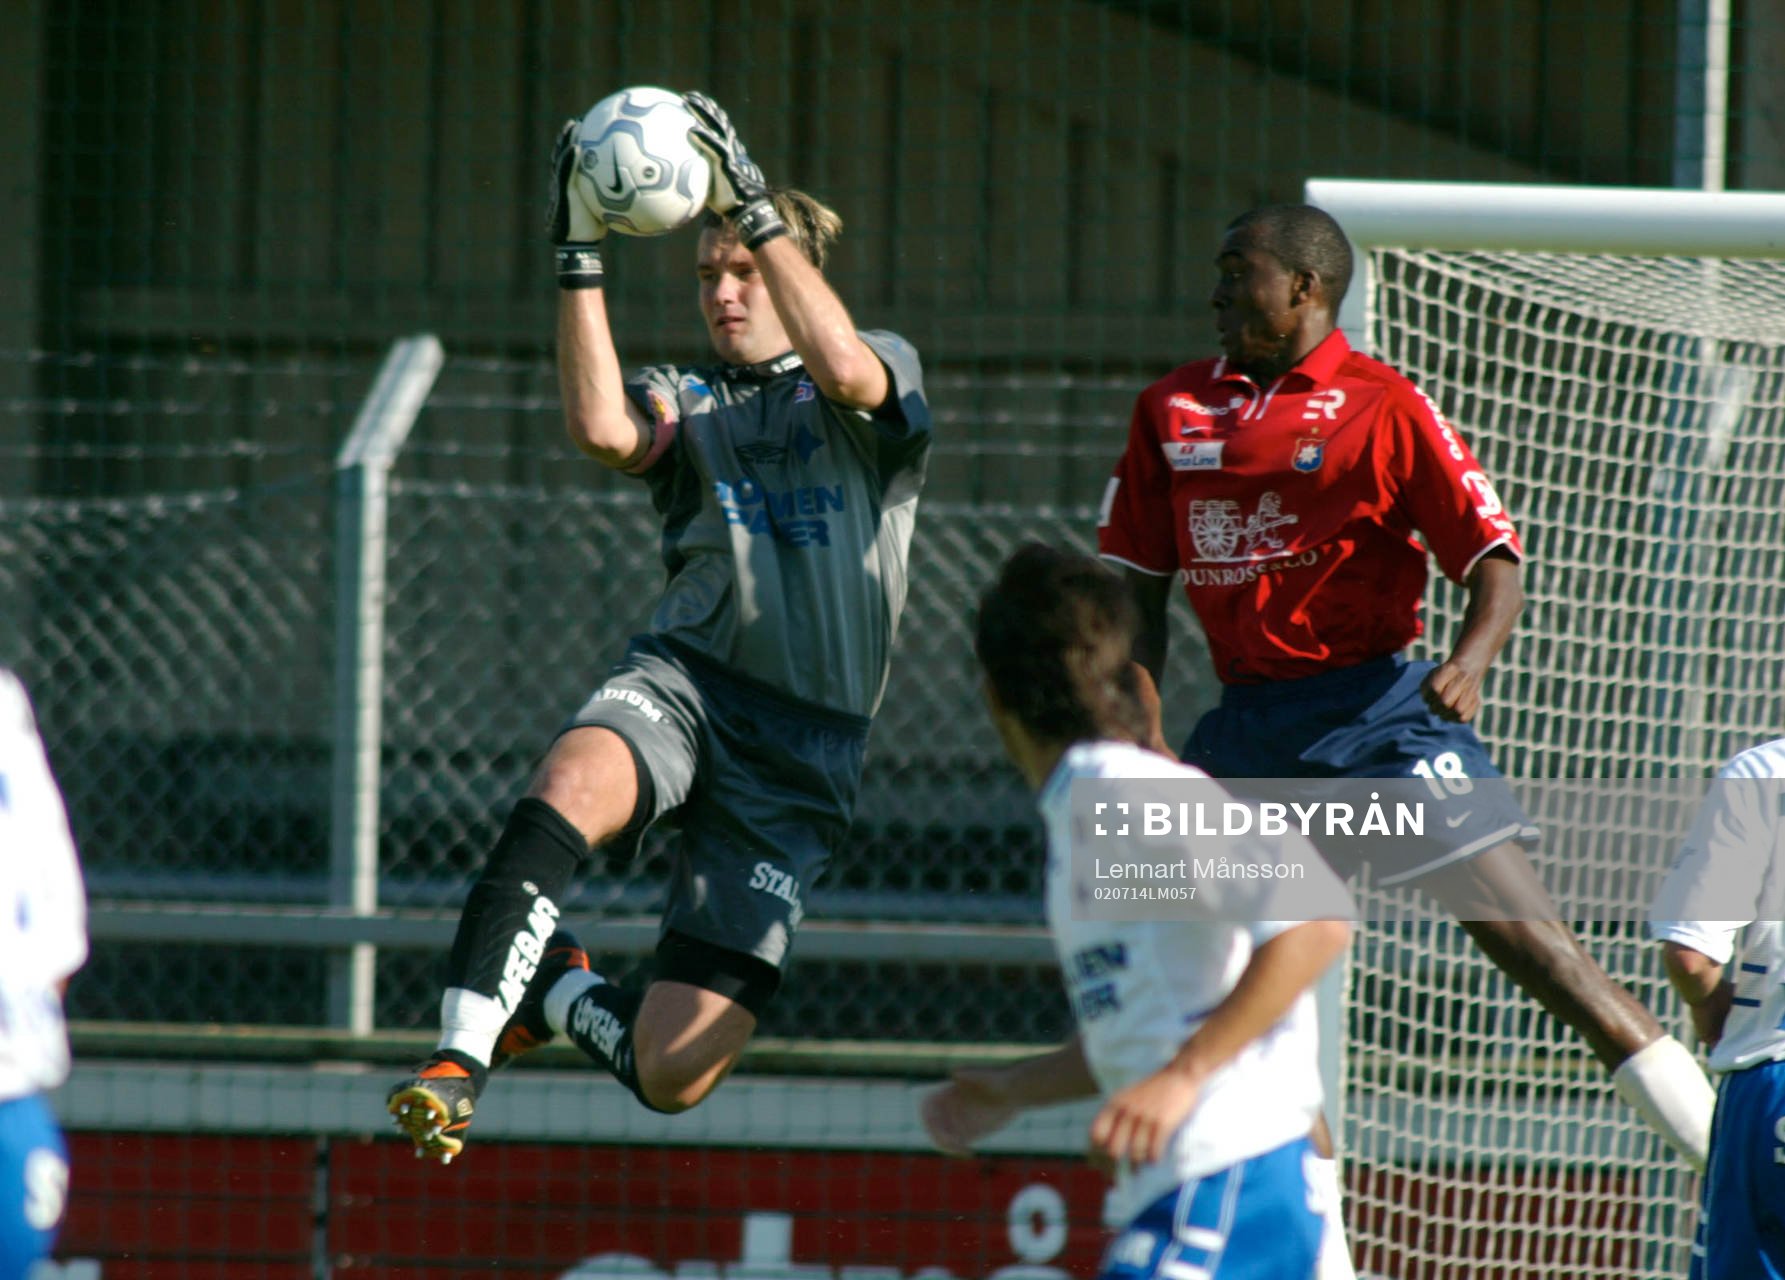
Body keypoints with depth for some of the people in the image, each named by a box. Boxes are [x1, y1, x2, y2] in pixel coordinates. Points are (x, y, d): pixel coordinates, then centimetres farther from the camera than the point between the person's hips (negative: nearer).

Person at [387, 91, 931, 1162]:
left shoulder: (887, 373, 10)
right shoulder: (688, 401, 16)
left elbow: (848, 371, -16)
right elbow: (603, 427, -8)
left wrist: (758, 209, -18)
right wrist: (581, 253, -13)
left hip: (808, 743, -1)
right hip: (683, 681, 1)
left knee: (674, 1075, -7)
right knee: (572, 790, -40)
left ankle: (554, 989, 26)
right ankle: (462, 1054, -30)